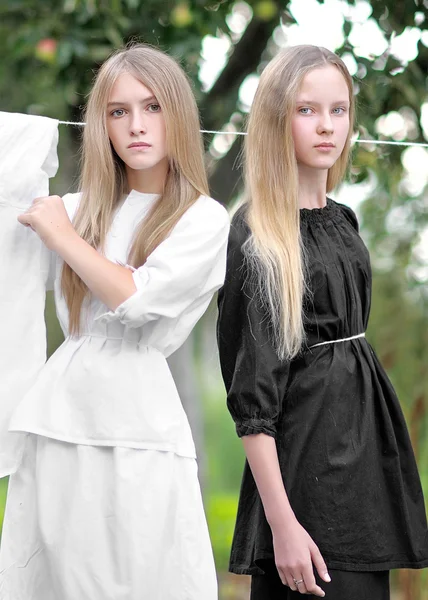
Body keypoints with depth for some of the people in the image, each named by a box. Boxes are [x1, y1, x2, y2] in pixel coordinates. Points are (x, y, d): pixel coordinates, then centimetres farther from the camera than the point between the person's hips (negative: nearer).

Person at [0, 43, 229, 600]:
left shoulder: (204, 219, 0)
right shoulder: (79, 208, 13)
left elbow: (135, 298, -13)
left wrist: (59, 233, -3)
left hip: (137, 427, -4)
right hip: (58, 421, 4)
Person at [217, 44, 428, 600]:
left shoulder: (341, 221, 12)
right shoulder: (256, 235, -10)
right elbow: (252, 392, -14)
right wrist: (282, 521, -19)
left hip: (365, 441, 7)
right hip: (304, 455, -7)